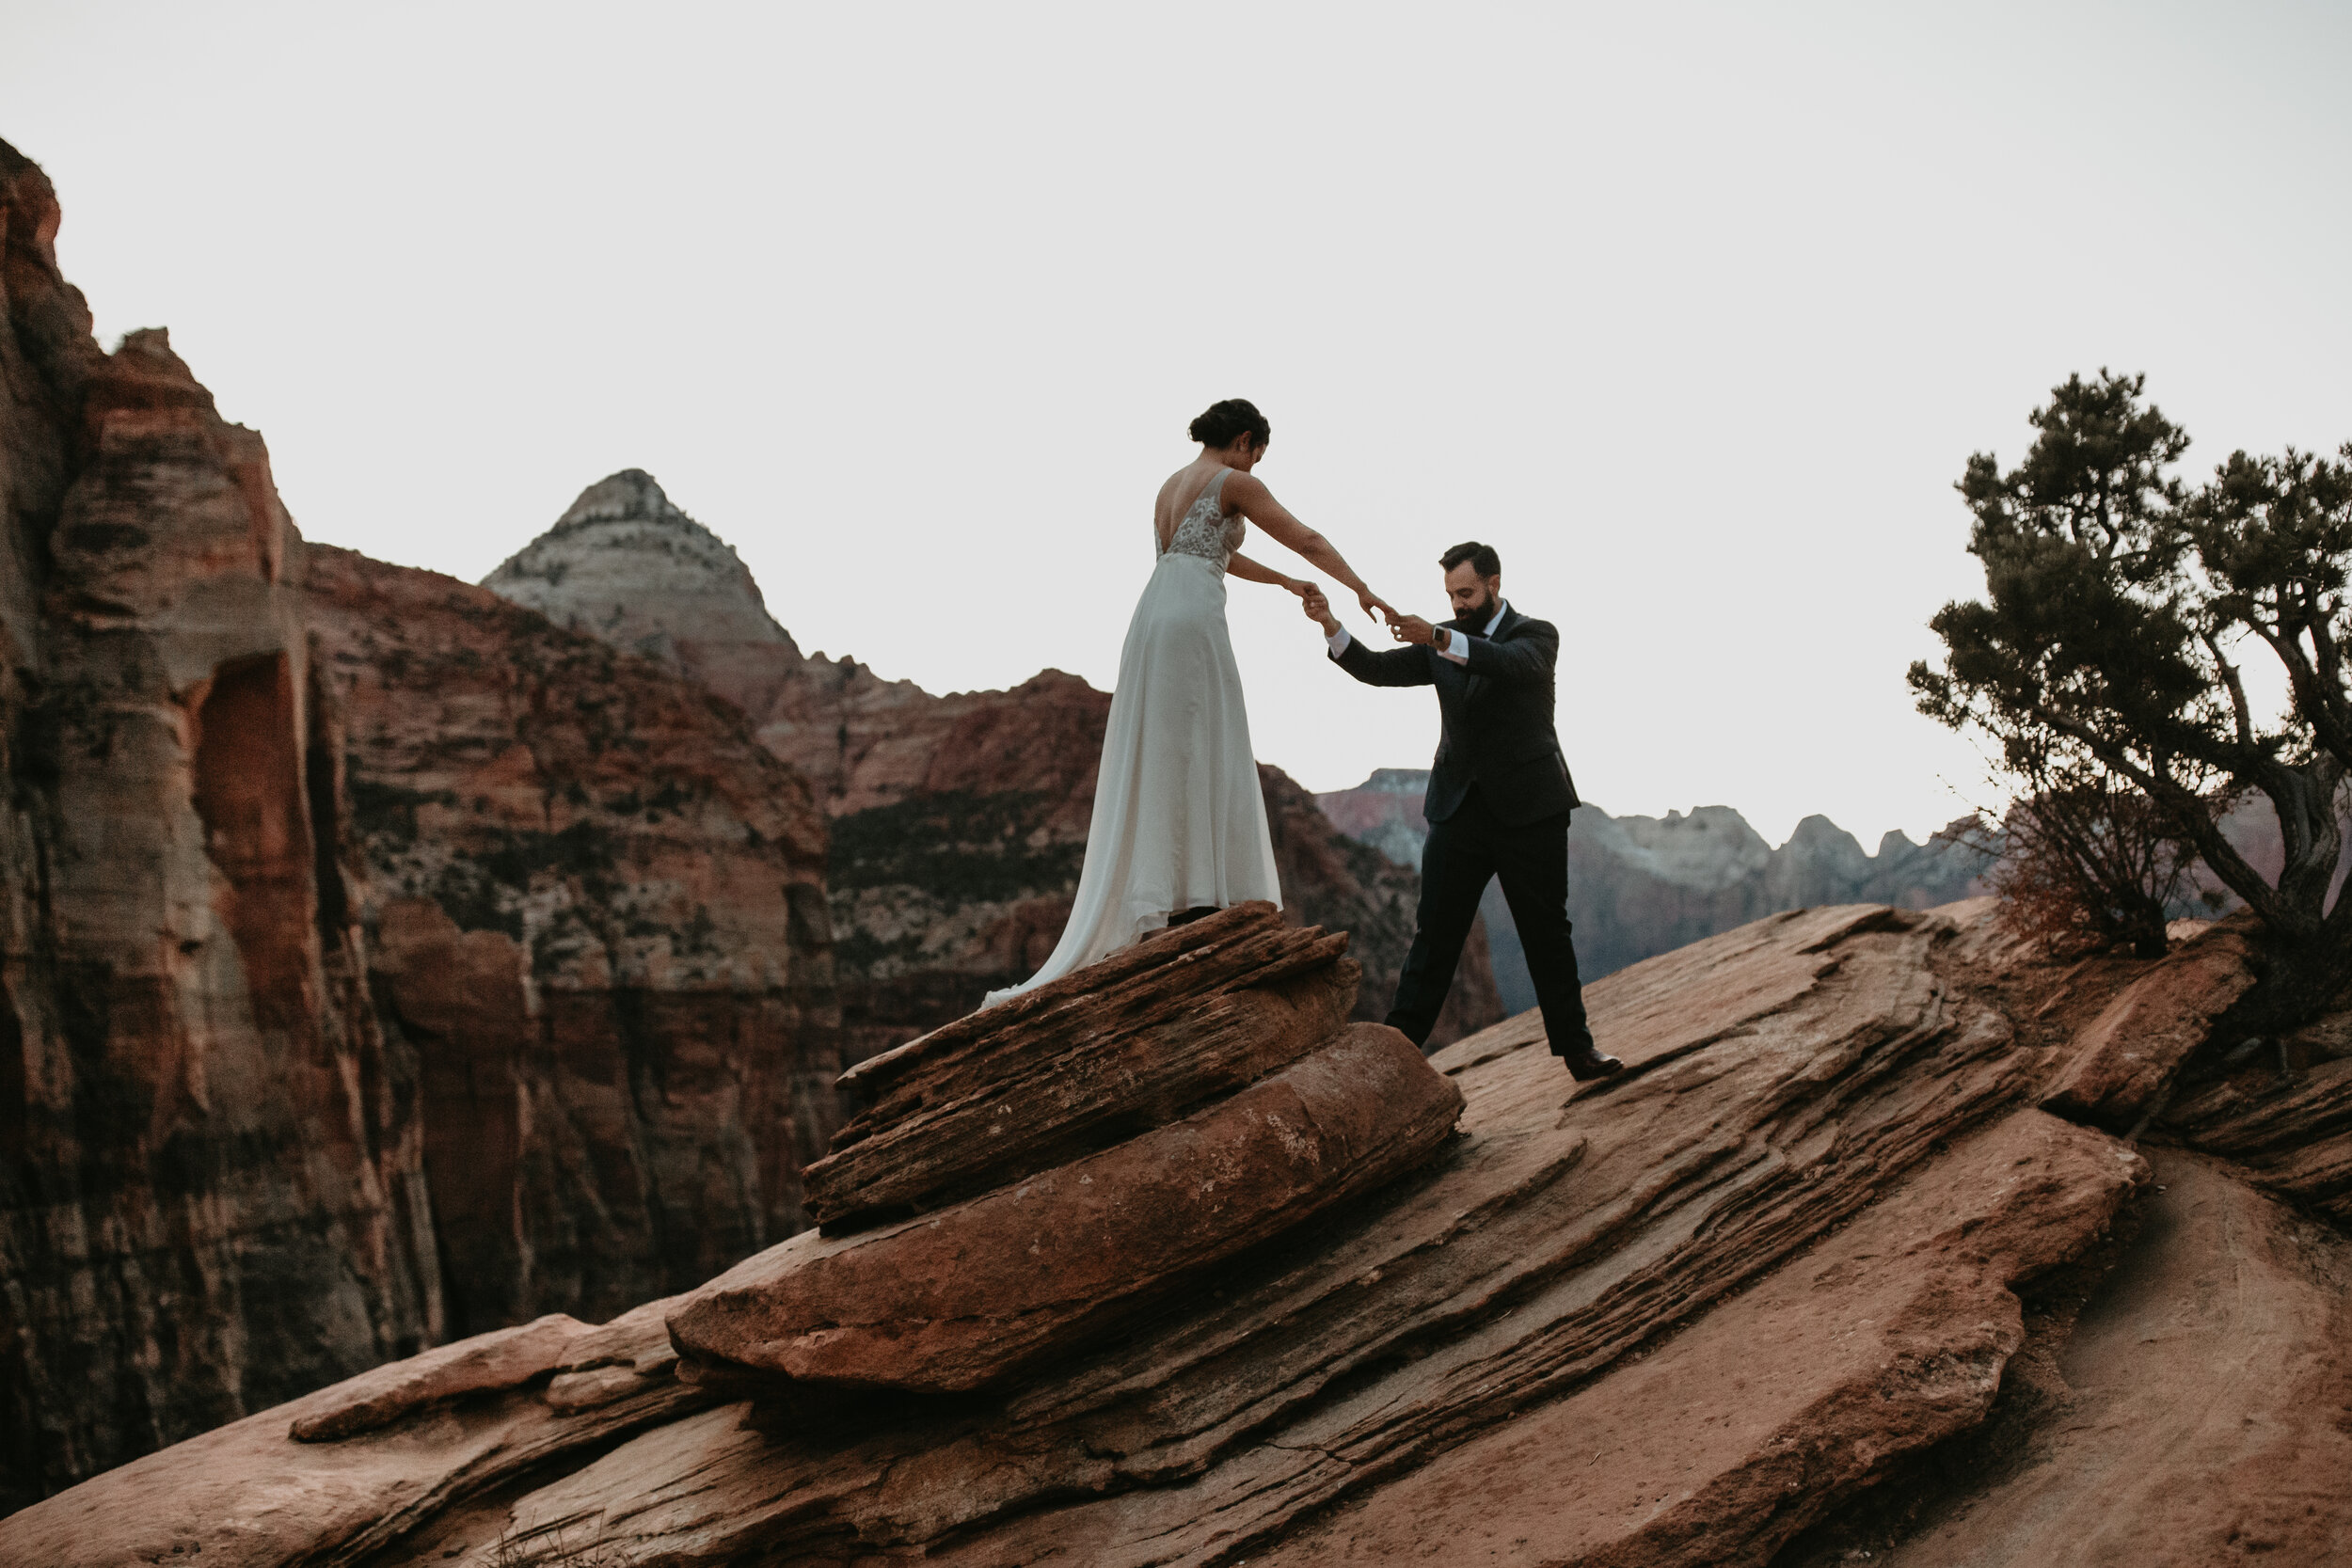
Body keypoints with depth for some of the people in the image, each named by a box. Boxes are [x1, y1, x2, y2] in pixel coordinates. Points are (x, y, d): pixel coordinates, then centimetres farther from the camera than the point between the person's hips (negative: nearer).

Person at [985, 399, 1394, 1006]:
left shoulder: (1171, 485, 24)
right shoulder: (1234, 483, 1)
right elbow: (1308, 540, 4)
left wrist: (1287, 582, 46)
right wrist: (1363, 590, 13)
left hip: (1153, 619, 8)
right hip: (1193, 621, -8)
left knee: (1158, 760, 6)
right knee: (1200, 754, -8)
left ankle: (1154, 898, 4)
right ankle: (1198, 894, -12)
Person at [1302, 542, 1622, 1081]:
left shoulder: (1536, 634, -2)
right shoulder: (1441, 644, 11)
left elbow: (1514, 664, -26)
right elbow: (1376, 669, 0)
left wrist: (1440, 638, -42)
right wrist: (1331, 626, -19)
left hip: (1528, 810, -3)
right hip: (1459, 810, 3)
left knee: (1547, 934, 6)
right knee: (1434, 934, -1)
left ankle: (1576, 1047, 16)